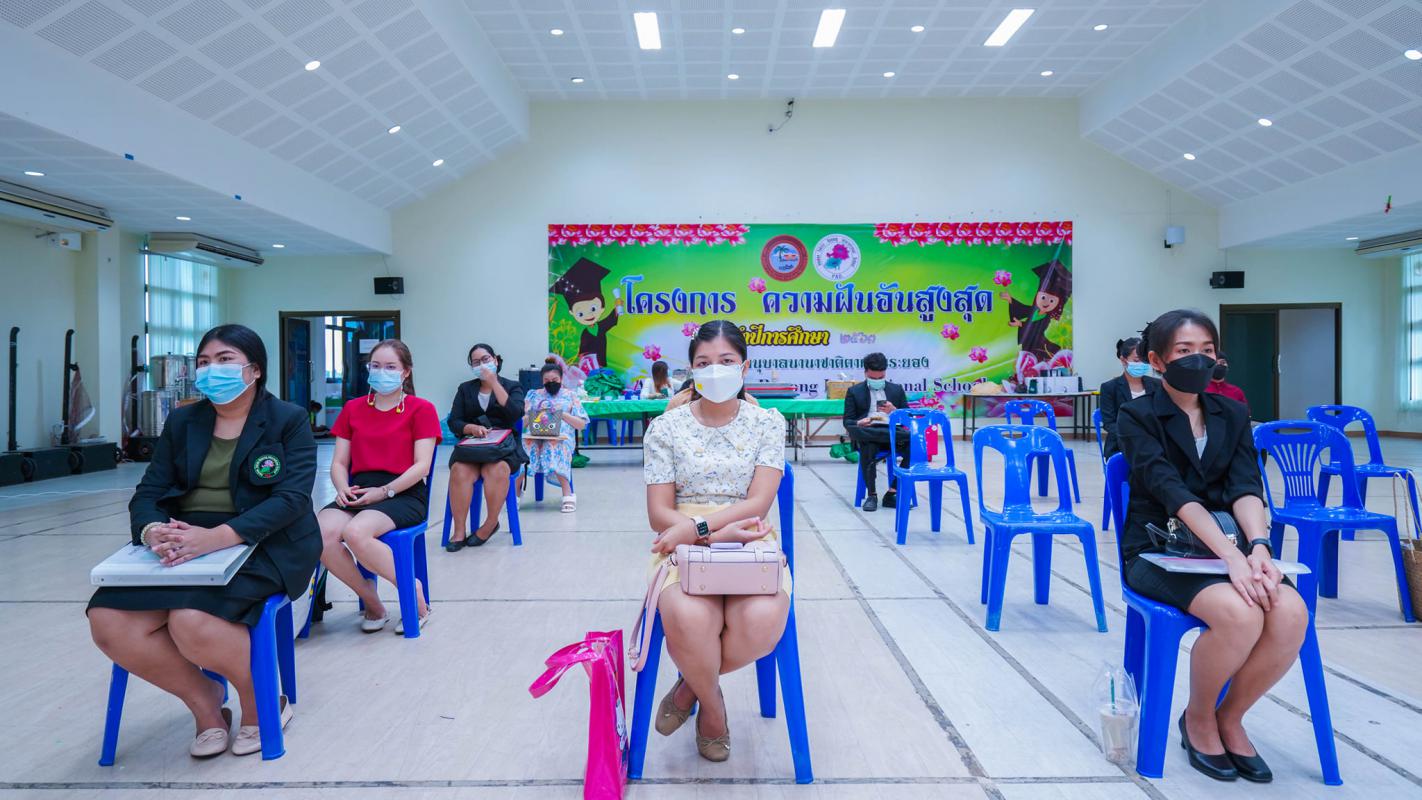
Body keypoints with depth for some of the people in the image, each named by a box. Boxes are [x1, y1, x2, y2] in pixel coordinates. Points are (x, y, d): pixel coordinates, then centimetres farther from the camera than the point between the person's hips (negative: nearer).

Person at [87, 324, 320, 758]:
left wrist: (218, 537, -29)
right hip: (184, 544, 6)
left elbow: (291, 497, -14)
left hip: (264, 544, -5)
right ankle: (204, 702, 6)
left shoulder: (289, 420, -2)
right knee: (108, 621, -18)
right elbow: (147, 493, 8)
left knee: (192, 620, -30)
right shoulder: (182, 421, 14)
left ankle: (262, 702, 1)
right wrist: (153, 531, -18)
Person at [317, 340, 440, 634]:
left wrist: (384, 491, -15)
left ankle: (413, 591, -10)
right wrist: (342, 489, -7)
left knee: (355, 532, -34)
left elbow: (422, 465, -5)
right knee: (321, 533, -28)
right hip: (358, 492, 4)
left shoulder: (421, 409, 4)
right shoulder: (353, 408, 18)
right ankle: (371, 601, -5)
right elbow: (339, 462, 14)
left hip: (403, 493, -4)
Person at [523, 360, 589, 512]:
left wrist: (563, 415, -4)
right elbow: (522, 422, 16)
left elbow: (582, 424, 11)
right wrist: (537, 415, -4)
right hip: (534, 436, 2)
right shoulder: (533, 395, 25)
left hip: (561, 437, -2)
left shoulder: (570, 396, 19)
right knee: (522, 447, -34)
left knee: (555, 448, -39)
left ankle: (568, 494, -35)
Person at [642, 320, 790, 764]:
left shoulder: (767, 422, 3)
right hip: (685, 545, 0)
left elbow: (758, 502, -7)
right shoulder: (666, 427, 2)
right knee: (688, 620, -33)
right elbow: (659, 513, -2)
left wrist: (695, 525, -20)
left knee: (762, 622, -31)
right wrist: (719, 531, -18)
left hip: (749, 541, 1)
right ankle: (712, 705, 4)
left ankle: (690, 686, 5)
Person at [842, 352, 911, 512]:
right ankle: (871, 495, -24)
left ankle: (892, 493, -21)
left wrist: (894, 411, -7)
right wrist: (859, 424, -17)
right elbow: (847, 422, 6)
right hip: (867, 434, -2)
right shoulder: (854, 391, 12)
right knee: (868, 447, -38)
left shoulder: (896, 389, 18)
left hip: (892, 432, 2)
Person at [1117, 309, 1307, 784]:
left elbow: (1246, 488, -4)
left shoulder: (1232, 415, 10)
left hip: (1224, 545, 5)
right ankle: (1198, 719, -1)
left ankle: (1231, 717, 2)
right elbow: (1171, 491, -18)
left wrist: (1257, 547, -23)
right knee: (1239, 614, -31)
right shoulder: (1138, 416, -5)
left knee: (1291, 613, -24)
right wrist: (1232, 556, -29)